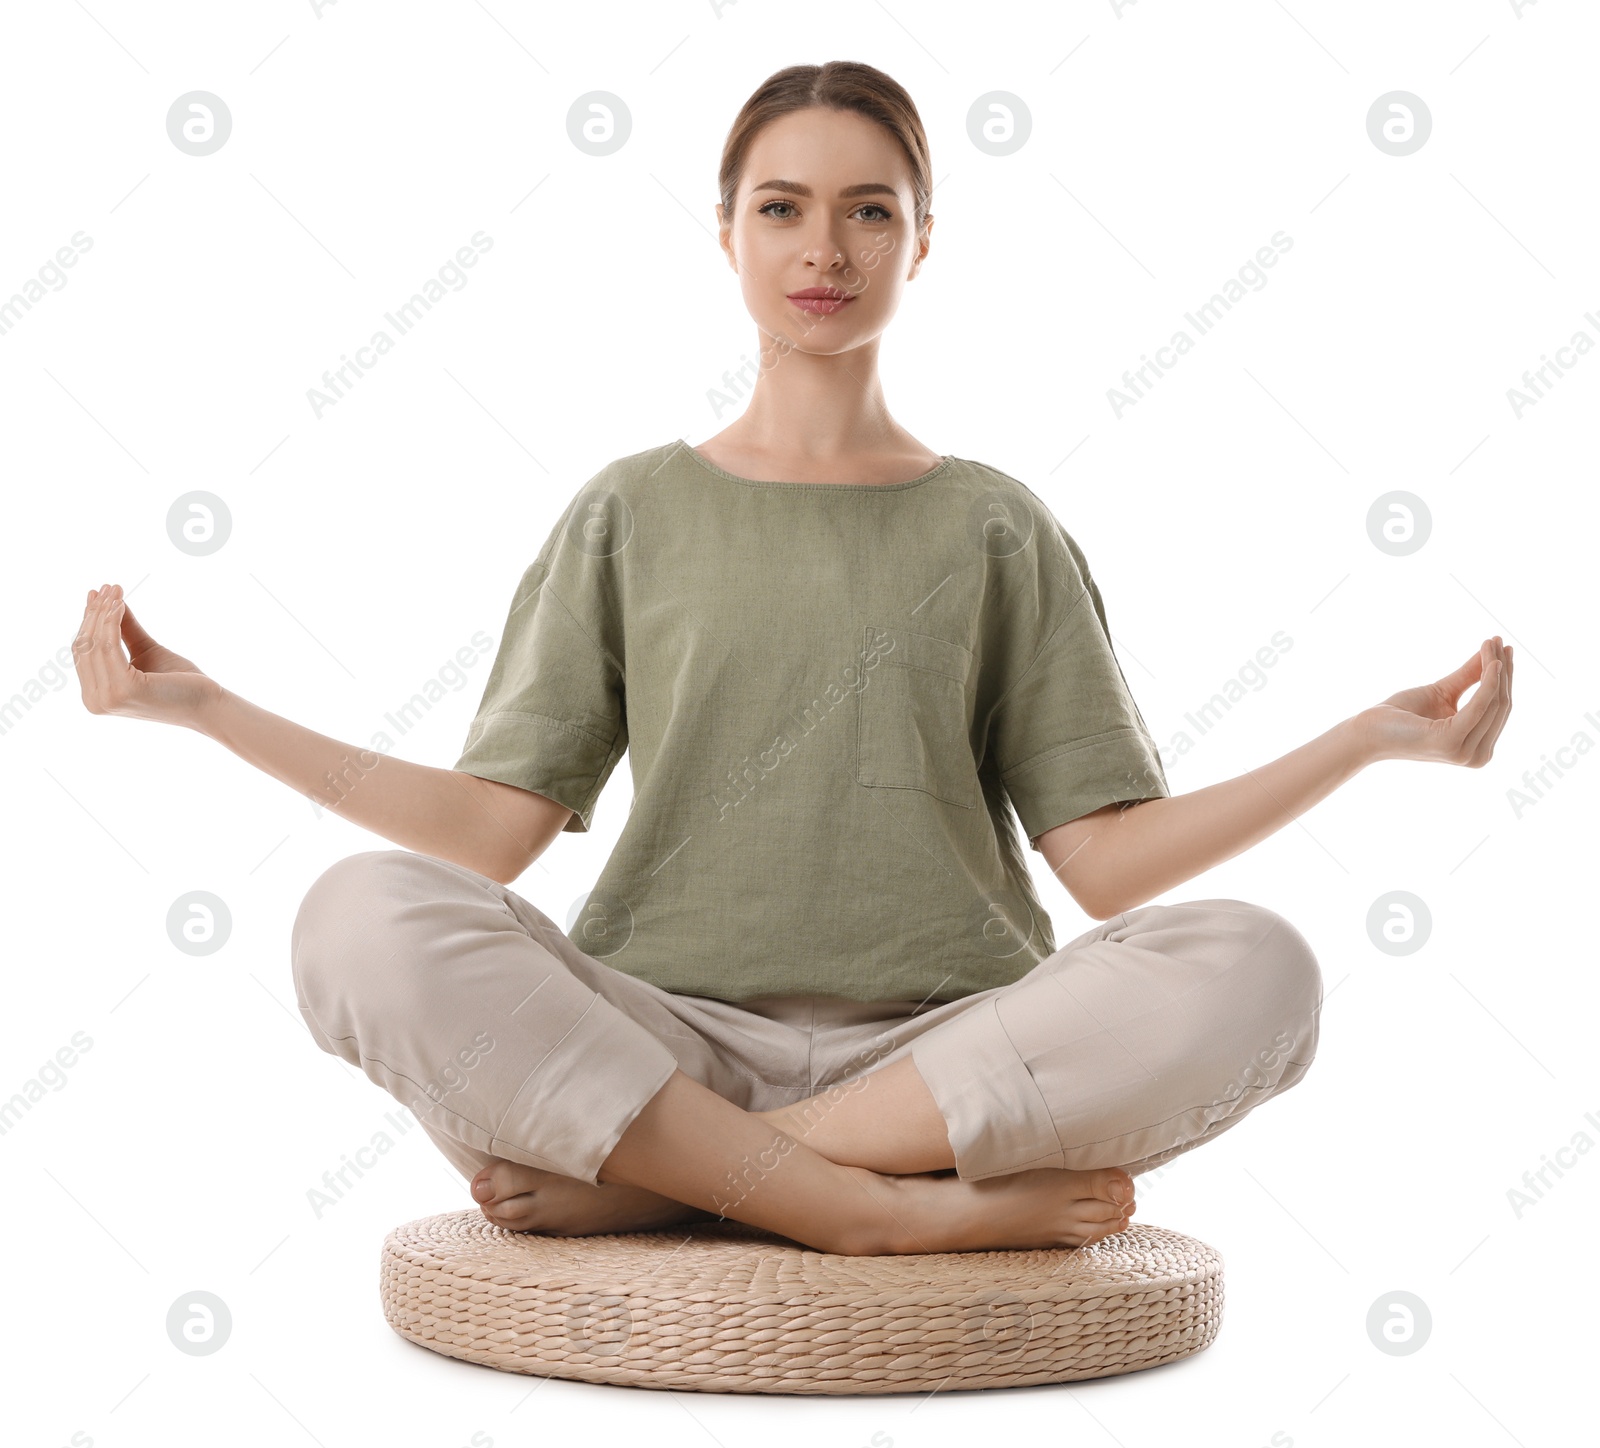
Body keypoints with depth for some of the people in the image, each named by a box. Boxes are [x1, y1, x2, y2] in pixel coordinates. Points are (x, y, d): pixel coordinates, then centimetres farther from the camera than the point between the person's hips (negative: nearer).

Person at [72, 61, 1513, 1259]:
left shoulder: (998, 530, 13)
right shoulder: (631, 514, 14)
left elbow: (1109, 858, 5)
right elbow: (493, 829, 4)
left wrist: (1370, 735, -4)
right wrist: (209, 706, -2)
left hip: (946, 1047, 1)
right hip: (668, 1038, 0)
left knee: (1247, 966, -28)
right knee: (365, 917, -27)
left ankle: (643, 1179, -21)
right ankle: (917, 1208, -24)